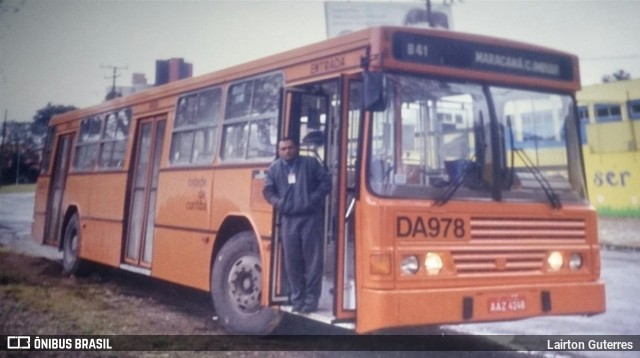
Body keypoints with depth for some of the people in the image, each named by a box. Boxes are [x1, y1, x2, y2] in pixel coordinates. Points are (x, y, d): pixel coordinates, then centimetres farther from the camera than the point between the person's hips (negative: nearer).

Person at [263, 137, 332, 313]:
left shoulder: (310, 163, 4)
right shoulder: (274, 168, 11)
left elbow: (326, 182, 1)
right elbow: (268, 191, 14)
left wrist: (314, 199, -10)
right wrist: (279, 203, -4)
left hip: (311, 217, -2)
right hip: (288, 219, 3)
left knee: (313, 260, -3)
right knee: (292, 261, 3)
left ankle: (311, 300, 4)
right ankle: (297, 300, 14)